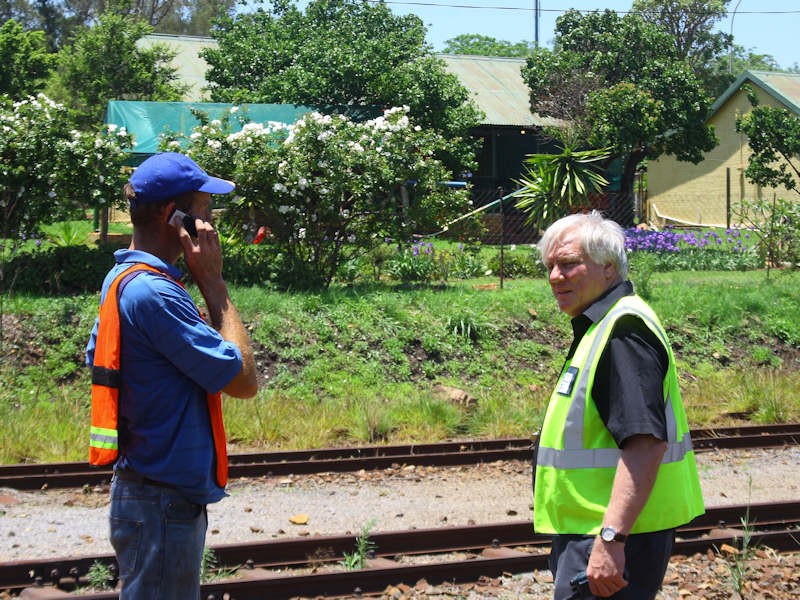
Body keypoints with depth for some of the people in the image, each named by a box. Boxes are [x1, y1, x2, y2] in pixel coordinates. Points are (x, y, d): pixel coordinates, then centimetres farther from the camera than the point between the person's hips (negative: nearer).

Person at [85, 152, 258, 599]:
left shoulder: (123, 279, 8)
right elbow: (244, 379, -20)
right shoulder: (153, 292, -23)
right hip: (165, 504, -10)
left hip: (147, 491, 10)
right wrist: (213, 282, -15)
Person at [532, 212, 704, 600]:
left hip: (614, 541, -11)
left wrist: (610, 538, -33)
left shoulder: (624, 331, -18)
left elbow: (646, 442, -28)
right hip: (593, 531, 11)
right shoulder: (601, 327, 16)